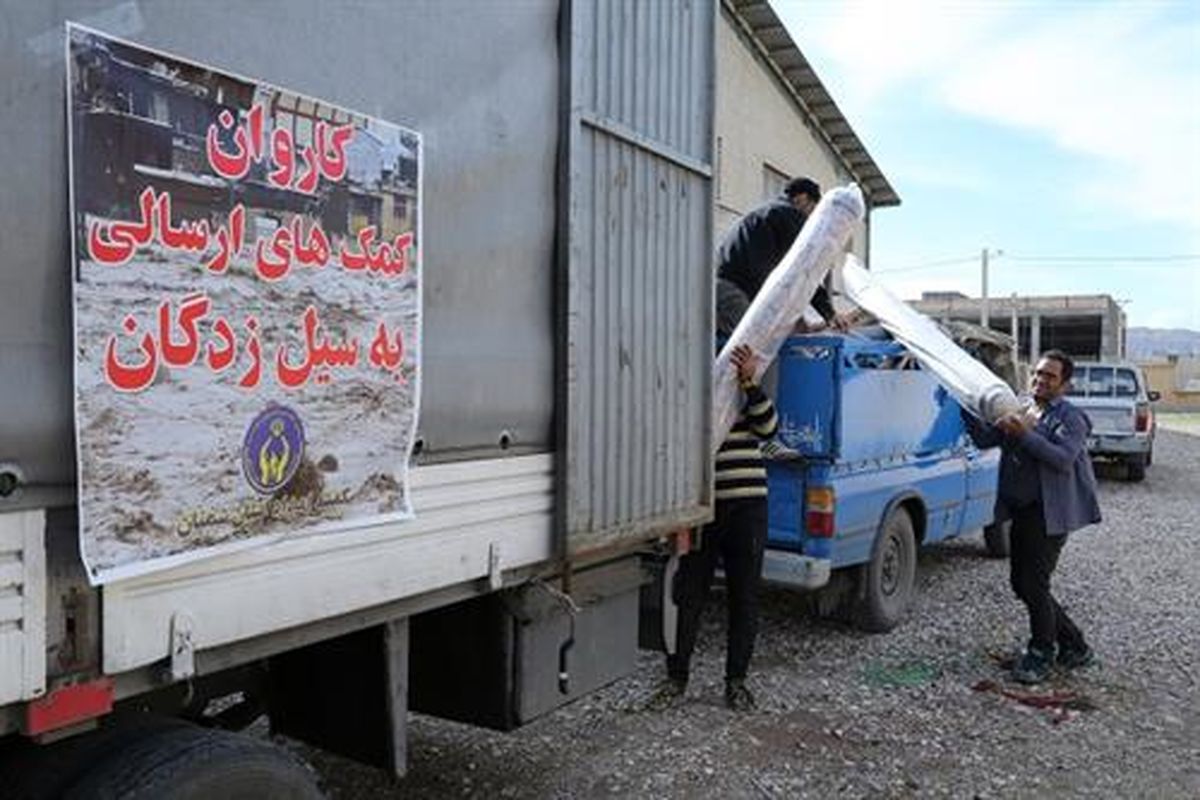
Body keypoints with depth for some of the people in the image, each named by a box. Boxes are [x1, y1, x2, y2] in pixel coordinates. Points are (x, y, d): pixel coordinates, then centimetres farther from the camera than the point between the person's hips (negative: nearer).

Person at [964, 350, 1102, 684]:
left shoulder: (1070, 418, -6)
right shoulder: (1019, 413, 15)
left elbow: (1064, 458, -21)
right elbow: (985, 440, 7)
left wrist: (1025, 434, -28)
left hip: (1050, 514, -8)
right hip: (1022, 511, 8)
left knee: (1034, 584, -8)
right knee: (1021, 582, 12)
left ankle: (1040, 654, 10)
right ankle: (1073, 645, 28)